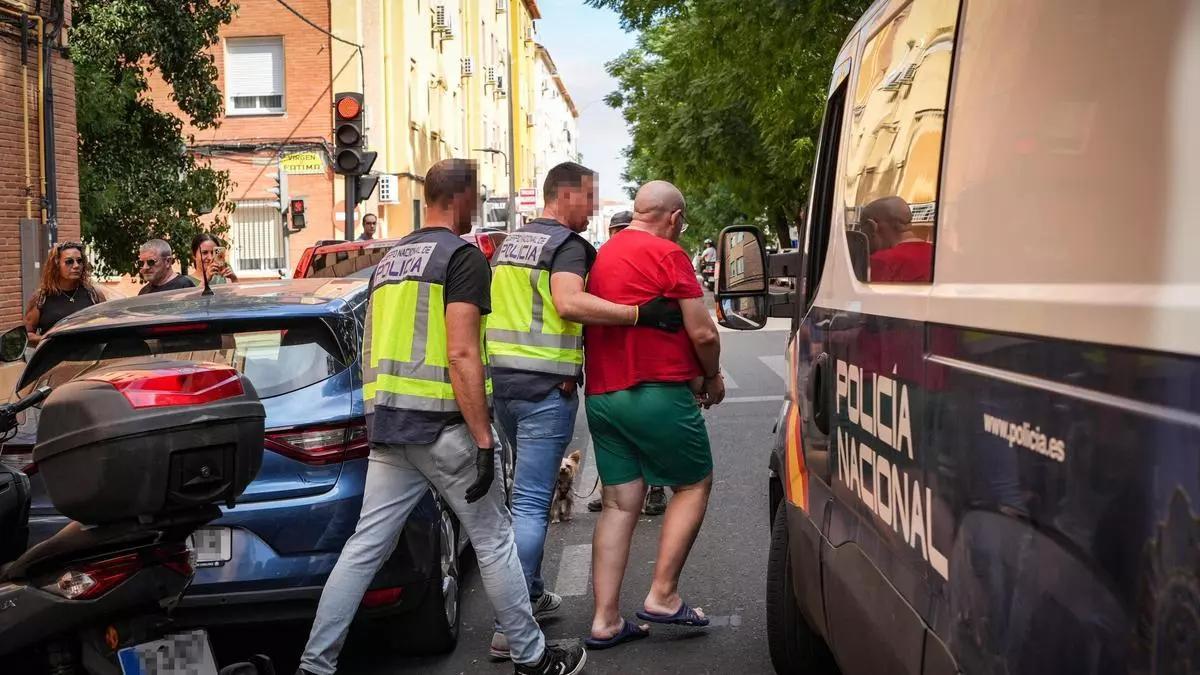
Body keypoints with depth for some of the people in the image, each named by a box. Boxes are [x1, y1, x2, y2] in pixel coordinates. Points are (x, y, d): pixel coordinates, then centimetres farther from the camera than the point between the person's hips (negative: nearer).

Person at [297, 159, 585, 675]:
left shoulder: (390, 259, 17)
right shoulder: (462, 256, -8)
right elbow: (461, 354, -17)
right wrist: (484, 440, -17)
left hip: (386, 426, 7)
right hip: (440, 425, -7)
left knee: (365, 547, 8)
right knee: (494, 542, 6)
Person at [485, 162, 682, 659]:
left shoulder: (510, 244, 18)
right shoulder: (569, 245, -8)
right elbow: (569, 302, -26)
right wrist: (640, 314, -28)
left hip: (501, 376, 8)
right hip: (546, 384, -8)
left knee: (526, 492, 20)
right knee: (532, 502, -7)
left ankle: (531, 595, 30)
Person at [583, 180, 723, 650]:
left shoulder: (603, 255, 14)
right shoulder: (668, 254, -10)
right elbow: (702, 333, -12)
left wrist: (689, 376, 20)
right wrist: (712, 378, 8)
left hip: (602, 395, 7)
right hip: (657, 394, -7)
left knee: (619, 504, 10)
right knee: (694, 485, 11)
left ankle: (605, 620, 9)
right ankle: (662, 596, 7)